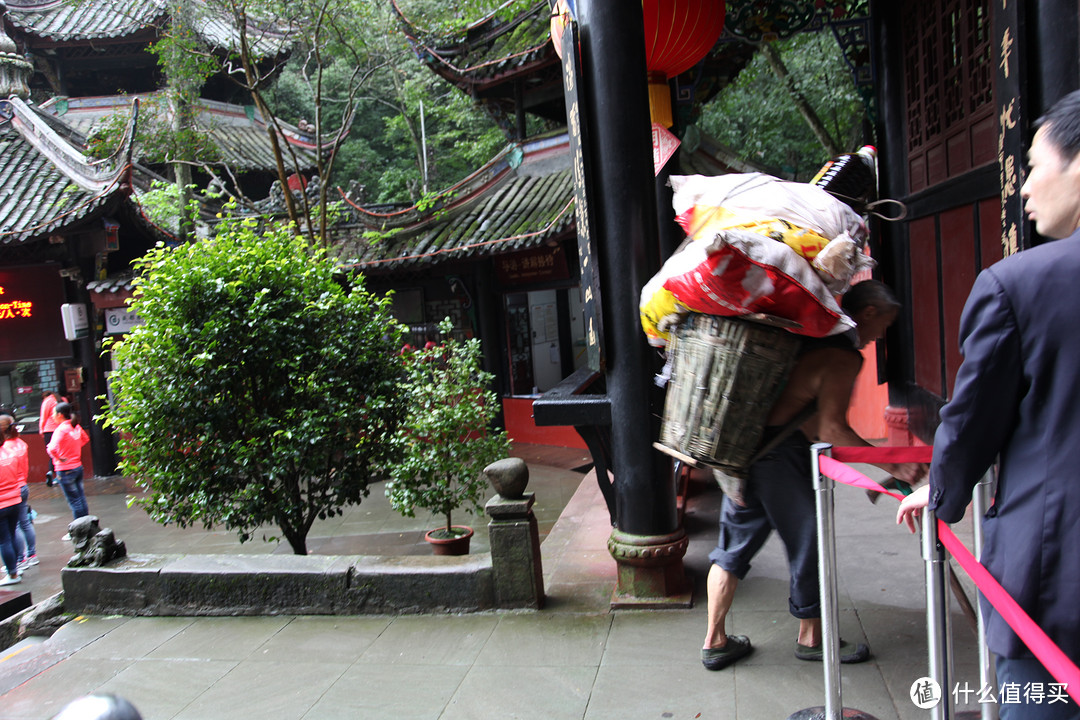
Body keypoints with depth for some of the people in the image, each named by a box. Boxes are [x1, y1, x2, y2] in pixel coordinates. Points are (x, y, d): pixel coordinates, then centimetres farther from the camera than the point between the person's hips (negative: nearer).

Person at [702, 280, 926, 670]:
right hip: (781, 453, -9)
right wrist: (892, 464, -17)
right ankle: (811, 638, 27)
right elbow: (831, 427, -19)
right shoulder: (843, 355, -12)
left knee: (736, 541, 14)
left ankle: (714, 642, 22)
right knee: (807, 539, 10)